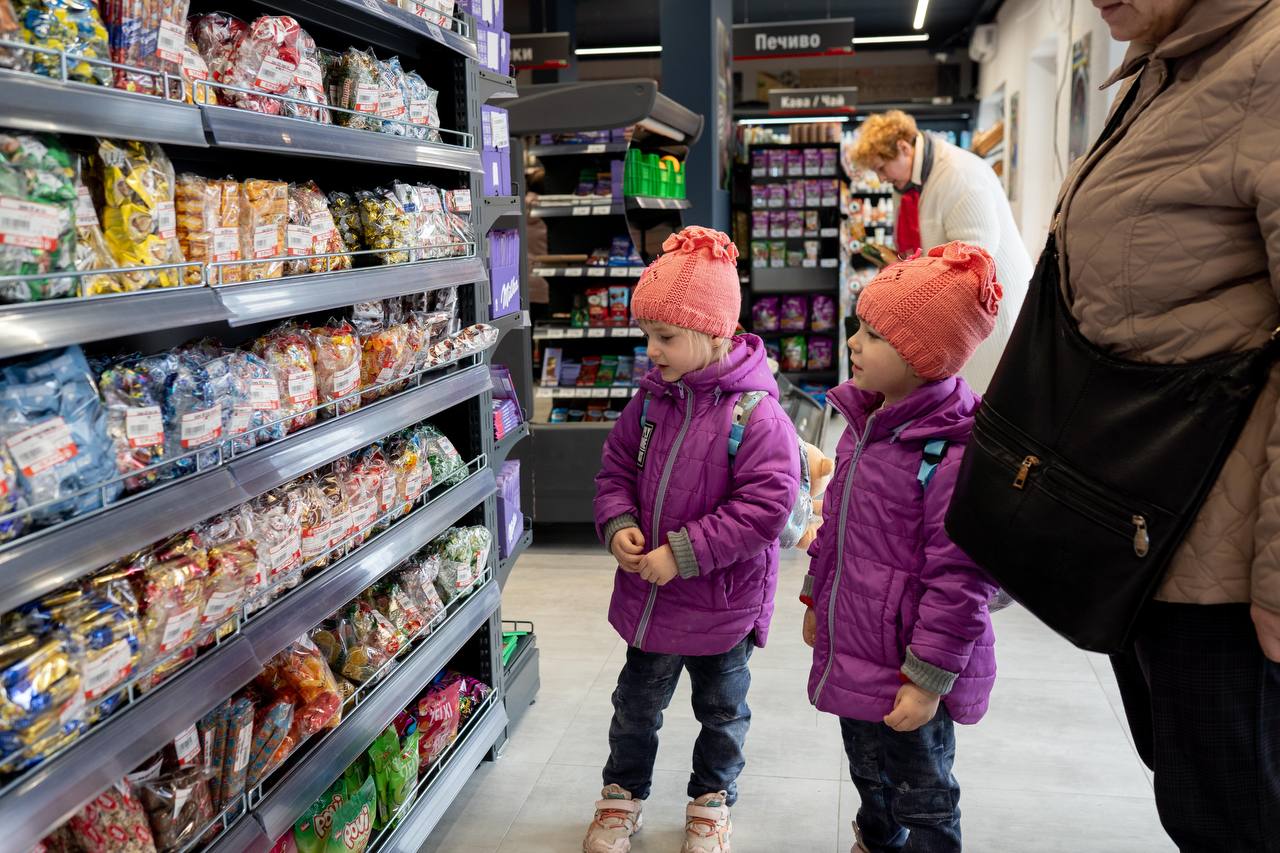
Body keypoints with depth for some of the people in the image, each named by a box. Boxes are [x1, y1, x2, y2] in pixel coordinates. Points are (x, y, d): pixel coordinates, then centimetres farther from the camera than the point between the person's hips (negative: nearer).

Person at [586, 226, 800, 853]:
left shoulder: (756, 415, -22)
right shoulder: (649, 402, -3)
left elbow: (764, 506, -25)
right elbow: (616, 471, 7)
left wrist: (683, 553, -26)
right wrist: (618, 525, -13)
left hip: (722, 599, -4)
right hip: (646, 590, 5)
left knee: (721, 708, 19)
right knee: (637, 701, 21)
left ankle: (712, 799, 42)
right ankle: (623, 792, 43)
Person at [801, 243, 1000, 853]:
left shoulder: (955, 453, -26)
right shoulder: (863, 423, 3)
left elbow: (959, 580, -24)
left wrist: (928, 682, -20)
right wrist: (816, 598, 22)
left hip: (907, 675, -8)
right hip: (852, 652, 8)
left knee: (923, 802, 13)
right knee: (869, 776, 29)